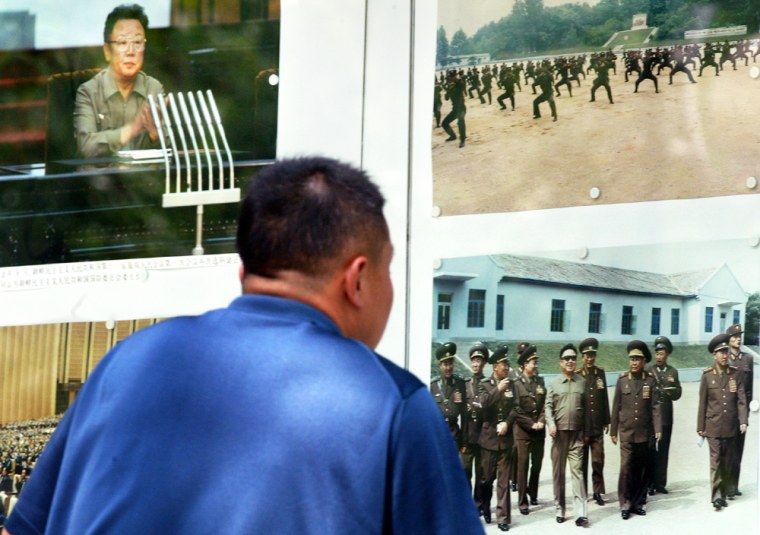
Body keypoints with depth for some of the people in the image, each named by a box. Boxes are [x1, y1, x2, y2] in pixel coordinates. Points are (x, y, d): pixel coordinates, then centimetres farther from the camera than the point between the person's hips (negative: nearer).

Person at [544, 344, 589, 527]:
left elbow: (586, 409, 8)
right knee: (558, 472, 7)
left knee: (577, 471, -7)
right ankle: (559, 509, 16)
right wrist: (550, 423, -18)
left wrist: (586, 432, 7)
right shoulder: (554, 383, 4)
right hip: (559, 433, 1)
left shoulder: (582, 382, 6)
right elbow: (548, 407, 0)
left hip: (577, 434, -1)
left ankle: (581, 512, -13)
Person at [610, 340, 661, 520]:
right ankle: (625, 504, 1)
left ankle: (638, 502, 15)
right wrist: (613, 431, 4)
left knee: (643, 469, 6)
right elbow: (616, 407, 5)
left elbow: (655, 406, -3)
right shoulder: (622, 380, 2)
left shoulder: (650, 380, 1)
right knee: (626, 468, -5)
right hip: (626, 433, -1)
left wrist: (658, 429, -12)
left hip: (645, 433, 1)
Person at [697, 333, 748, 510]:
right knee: (716, 460, -7)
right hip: (713, 426, -2)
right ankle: (716, 496, -9)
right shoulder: (707, 375, -1)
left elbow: (741, 399, 1)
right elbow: (702, 403, 2)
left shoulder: (735, 374, 3)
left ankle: (723, 493, 17)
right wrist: (700, 427, 3)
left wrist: (743, 421, -10)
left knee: (728, 462, 8)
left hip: (731, 427, 2)